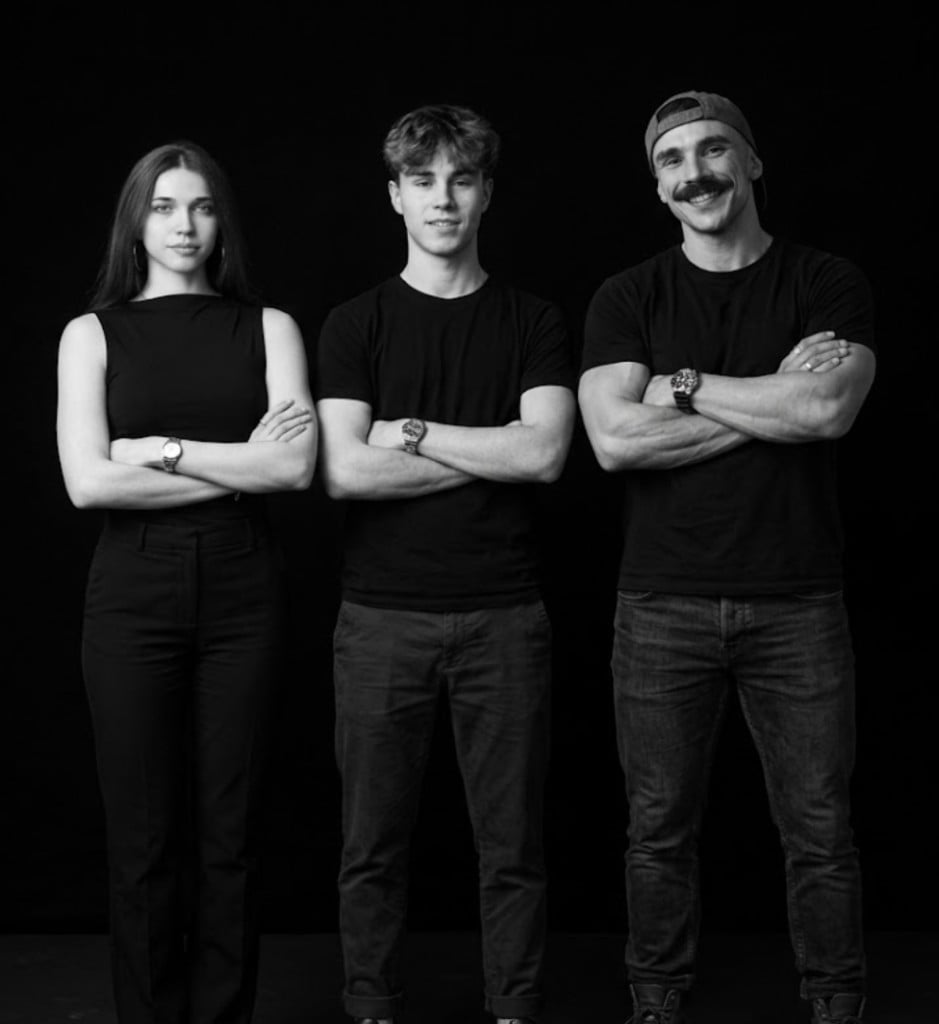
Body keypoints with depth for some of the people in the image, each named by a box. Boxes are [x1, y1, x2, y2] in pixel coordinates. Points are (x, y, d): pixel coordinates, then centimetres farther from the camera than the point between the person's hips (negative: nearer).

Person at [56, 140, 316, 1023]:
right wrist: (238, 465, -7)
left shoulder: (268, 328, 8)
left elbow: (296, 466, -6)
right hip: (133, 595, 0)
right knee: (142, 836, 4)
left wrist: (161, 450, -9)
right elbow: (88, 482, -7)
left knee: (229, 833, 4)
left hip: (242, 593, 0)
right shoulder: (93, 333, 6)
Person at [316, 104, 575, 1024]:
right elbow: (344, 471, -7)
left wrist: (414, 434, -5)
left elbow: (545, 453, -6)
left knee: (511, 844, 6)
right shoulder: (355, 325, 6)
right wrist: (494, 451, -5)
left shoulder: (534, 324, 8)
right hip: (382, 614, 0)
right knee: (373, 844, 6)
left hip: (503, 615, 0)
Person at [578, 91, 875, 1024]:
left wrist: (683, 386, -9)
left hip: (797, 605, 0)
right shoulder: (628, 299, 5)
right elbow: (614, 439, -11)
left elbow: (828, 410, -14)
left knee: (820, 833, 6)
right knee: (659, 831, 8)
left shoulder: (828, 285, 4)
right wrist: (774, 398, -9)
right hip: (662, 606, 1)